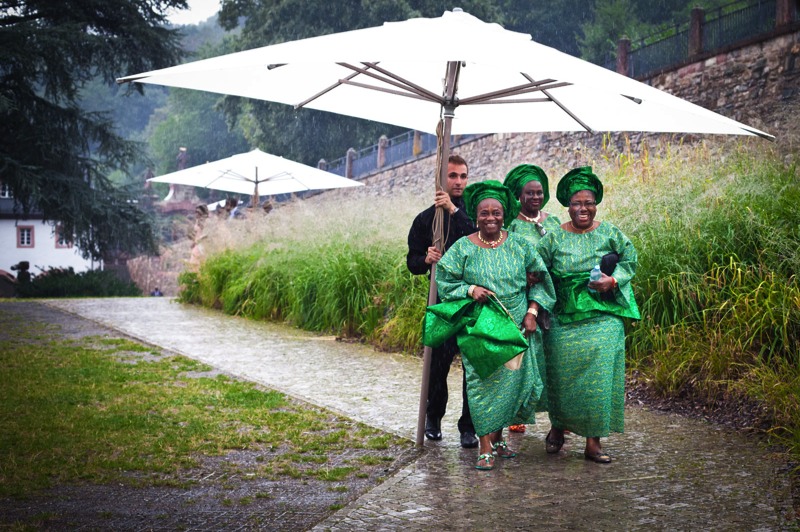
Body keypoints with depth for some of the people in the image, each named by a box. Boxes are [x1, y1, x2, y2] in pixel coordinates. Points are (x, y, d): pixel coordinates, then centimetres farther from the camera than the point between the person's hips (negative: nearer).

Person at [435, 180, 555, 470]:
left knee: (516, 380, 3)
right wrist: (470, 290, -16)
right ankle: (485, 447, -2)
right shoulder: (463, 248, -1)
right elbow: (445, 282, 1)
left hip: (517, 327, 2)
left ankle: (498, 437, 22)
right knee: (483, 382, -7)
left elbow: (539, 281, 9)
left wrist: (532, 311, -3)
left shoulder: (520, 245, 4)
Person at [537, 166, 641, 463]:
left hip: (603, 318, 0)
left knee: (599, 373, -9)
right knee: (562, 373, 2)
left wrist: (614, 280, -8)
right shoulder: (554, 237, 4)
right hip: (565, 319, 0)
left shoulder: (609, 233, 5)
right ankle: (558, 427, 28)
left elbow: (630, 260, 10)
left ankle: (593, 441, -1)